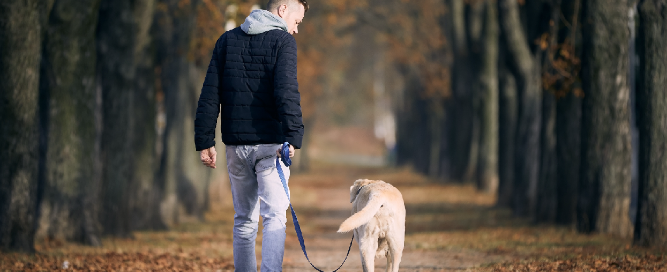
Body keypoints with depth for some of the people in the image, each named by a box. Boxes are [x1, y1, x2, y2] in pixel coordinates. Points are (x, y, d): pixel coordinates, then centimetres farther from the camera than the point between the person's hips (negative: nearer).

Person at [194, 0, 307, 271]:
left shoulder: (227, 40, 11)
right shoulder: (282, 40, -5)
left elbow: (209, 94, 7)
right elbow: (286, 92, -19)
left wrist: (205, 141, 7)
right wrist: (293, 137, -25)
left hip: (236, 145, 5)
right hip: (270, 145, -5)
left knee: (244, 220, 15)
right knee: (274, 218, -7)